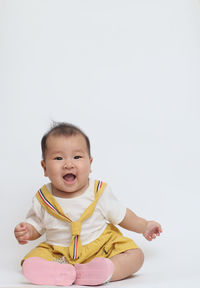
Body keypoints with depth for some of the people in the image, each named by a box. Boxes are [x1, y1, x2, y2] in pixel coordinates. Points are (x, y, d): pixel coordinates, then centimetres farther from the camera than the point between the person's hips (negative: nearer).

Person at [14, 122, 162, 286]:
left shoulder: (99, 193, -9)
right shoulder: (43, 200, -7)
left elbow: (121, 216, 5)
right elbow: (36, 224, 6)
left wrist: (144, 226, 8)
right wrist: (26, 231, -15)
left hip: (101, 248, 0)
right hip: (58, 253, 0)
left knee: (136, 255, -20)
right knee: (30, 263, -21)